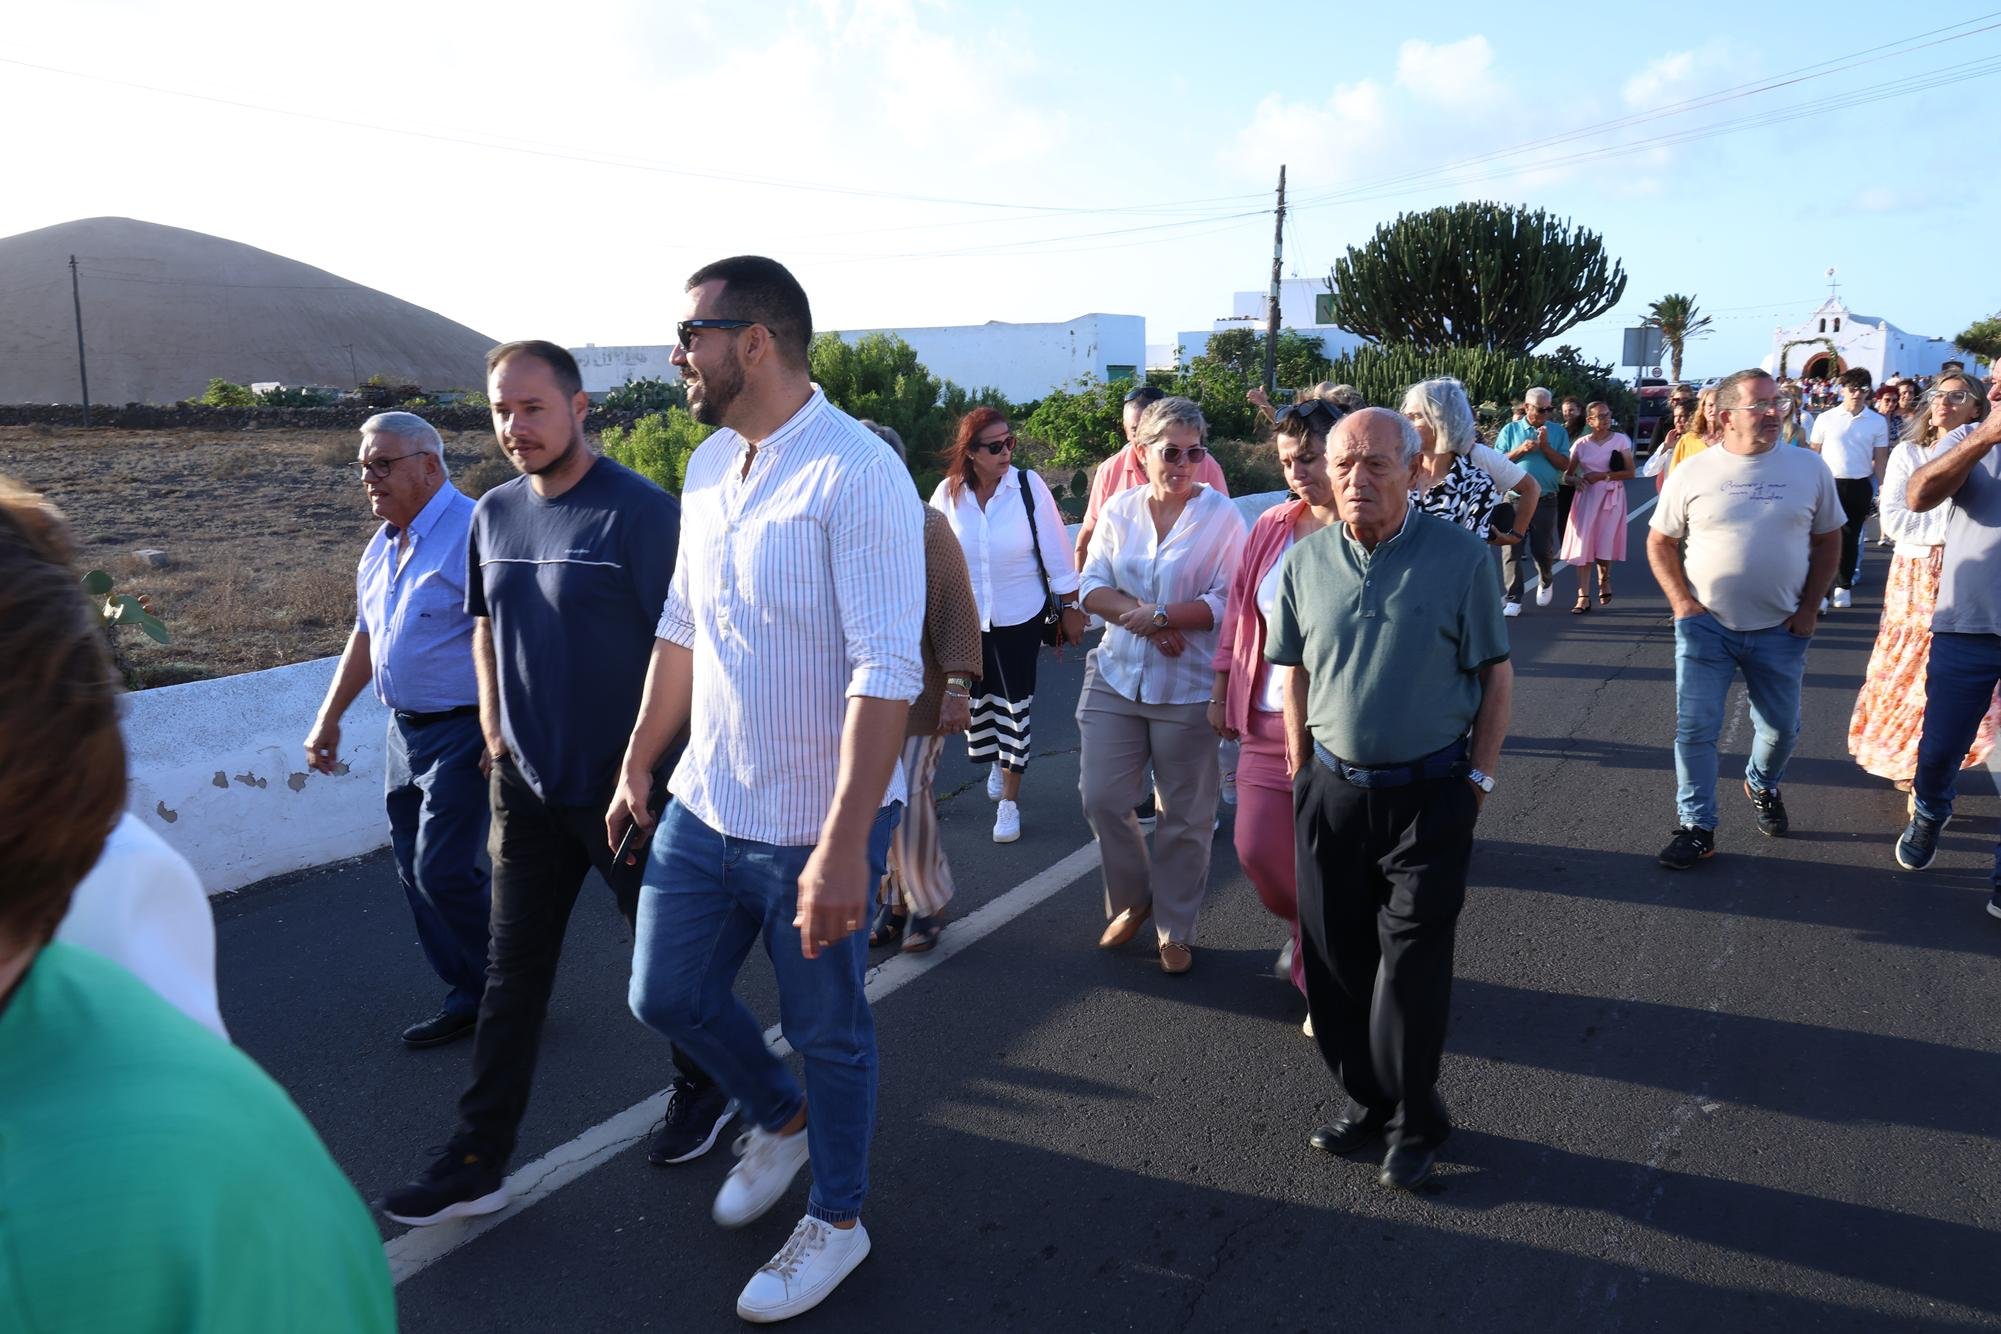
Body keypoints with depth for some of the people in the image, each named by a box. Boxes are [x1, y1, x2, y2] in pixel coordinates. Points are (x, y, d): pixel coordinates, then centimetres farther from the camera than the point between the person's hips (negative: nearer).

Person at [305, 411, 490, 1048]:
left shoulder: (472, 531, -16)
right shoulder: (382, 546, 13)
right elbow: (366, 637, 23)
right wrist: (329, 718, 22)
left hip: (462, 732, -9)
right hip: (405, 730, 9)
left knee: (442, 873, -10)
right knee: (417, 875, 10)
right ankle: (468, 999, 23)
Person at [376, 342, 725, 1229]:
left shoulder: (640, 512, -15)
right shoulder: (495, 514, 5)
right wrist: (494, 731, 9)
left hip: (627, 784, -5)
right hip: (527, 784, 6)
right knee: (512, 973, 9)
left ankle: (703, 1091, 36)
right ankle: (479, 1162, 19)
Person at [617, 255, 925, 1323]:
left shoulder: (856, 474, -20)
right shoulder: (708, 465, 6)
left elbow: (886, 674, -25)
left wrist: (843, 846, -28)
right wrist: (636, 769, 17)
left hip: (814, 827, -7)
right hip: (702, 806, 7)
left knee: (826, 1033, 11)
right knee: (666, 995, 18)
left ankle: (836, 1219, 36)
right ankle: (780, 1119, 46)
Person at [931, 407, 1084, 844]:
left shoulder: (1029, 485, -13)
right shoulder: (948, 493, -9)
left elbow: (1055, 551, -8)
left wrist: (1070, 608, -4)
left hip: (1020, 616, -2)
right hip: (965, 618, 2)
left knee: (1015, 703, 2)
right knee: (978, 698, 17)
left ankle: (1009, 799, 13)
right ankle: (998, 762, 45)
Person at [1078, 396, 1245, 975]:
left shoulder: (1221, 515, -6)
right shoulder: (1120, 508, 5)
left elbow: (1226, 602, -12)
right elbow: (1093, 586, 2)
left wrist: (1162, 614, -21)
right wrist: (1142, 617, -15)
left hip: (1187, 688, -3)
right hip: (1116, 677, 4)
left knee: (1185, 816, 6)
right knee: (1101, 798, 5)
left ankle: (1175, 930, 24)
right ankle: (1131, 901, 30)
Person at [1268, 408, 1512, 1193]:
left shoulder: (1459, 557, -9)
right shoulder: (1305, 562, 0)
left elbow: (1495, 674, -3)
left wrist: (1478, 777, -4)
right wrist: (1302, 775, 8)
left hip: (1429, 794, -3)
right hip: (1333, 790, 4)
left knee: (1411, 965, 3)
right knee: (1334, 956, 11)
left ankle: (1414, 1122, 23)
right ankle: (1365, 1099, 32)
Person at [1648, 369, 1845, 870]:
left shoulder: (1809, 468, 0)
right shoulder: (1692, 473, -3)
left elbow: (1828, 541, 8)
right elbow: (1660, 543, 4)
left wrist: (1809, 607, 0)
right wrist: (1682, 602, -7)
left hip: (1780, 629, 2)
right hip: (1705, 624, -1)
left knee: (1781, 728, 13)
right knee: (1694, 729, -2)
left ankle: (1762, 786, 44)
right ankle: (1696, 827, 9)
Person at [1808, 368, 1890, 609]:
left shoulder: (1877, 422, 3)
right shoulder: (1826, 419, 0)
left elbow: (1880, 460, 7)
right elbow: (1813, 453, 4)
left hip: (1859, 487, 1)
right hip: (1829, 483, -1)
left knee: (1850, 537, 10)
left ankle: (1843, 585, 20)